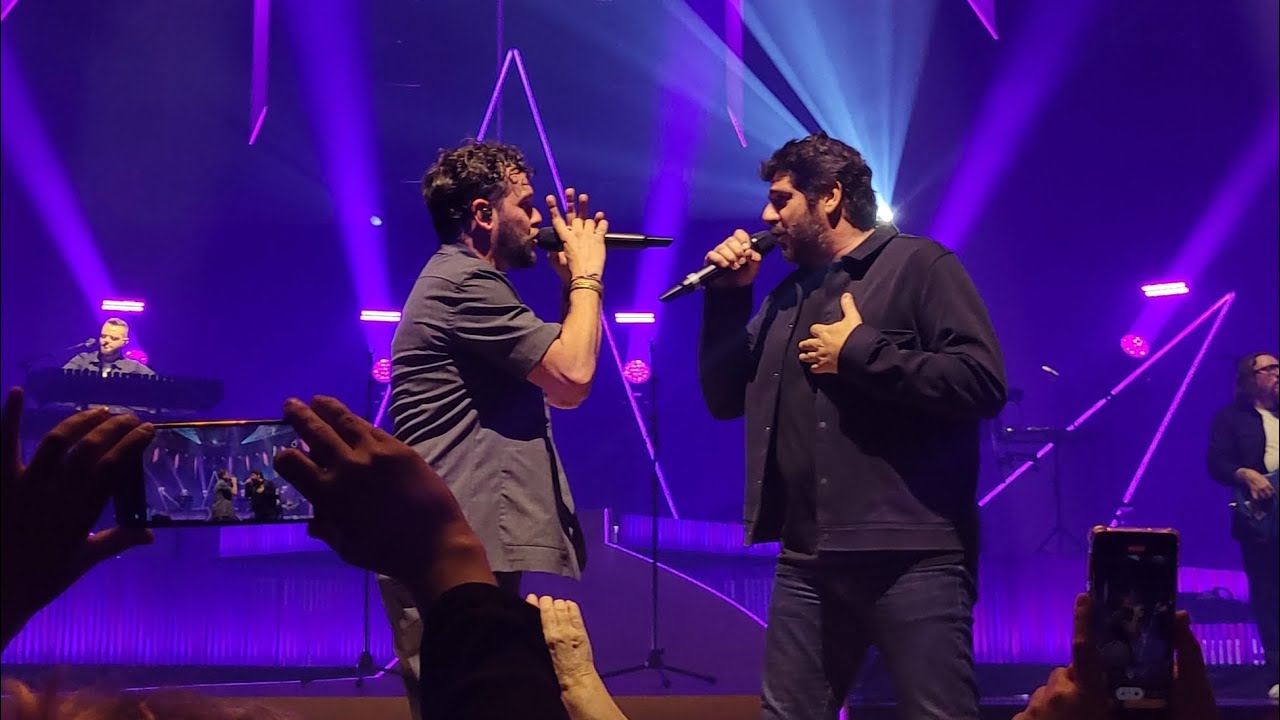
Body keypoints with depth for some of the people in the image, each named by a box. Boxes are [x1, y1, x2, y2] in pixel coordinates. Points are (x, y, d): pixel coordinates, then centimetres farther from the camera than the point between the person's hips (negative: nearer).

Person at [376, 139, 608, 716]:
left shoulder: (462, 280, 22)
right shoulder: (465, 282, -12)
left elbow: (553, 375, 23)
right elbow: (572, 378, -17)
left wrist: (570, 281, 16)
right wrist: (587, 275, -4)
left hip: (465, 549, 11)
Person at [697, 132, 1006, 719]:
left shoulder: (919, 265, -3)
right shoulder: (787, 297, 19)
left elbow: (982, 383, -14)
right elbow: (725, 400, 18)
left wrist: (859, 352, -12)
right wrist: (727, 296, 9)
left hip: (911, 553, -7)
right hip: (808, 560, 7)